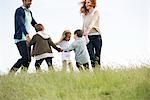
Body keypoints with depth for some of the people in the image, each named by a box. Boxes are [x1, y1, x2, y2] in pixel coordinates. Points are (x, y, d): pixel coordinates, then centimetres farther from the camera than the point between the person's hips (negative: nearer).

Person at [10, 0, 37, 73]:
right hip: (20, 39, -9)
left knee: (28, 59, 1)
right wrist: (27, 35, -39)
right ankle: (11, 73, -11)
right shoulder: (19, 11, -10)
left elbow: (34, 23, 27)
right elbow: (21, 23, -25)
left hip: (26, 39, 9)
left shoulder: (29, 12, 17)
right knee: (25, 58, -18)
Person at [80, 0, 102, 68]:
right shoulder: (85, 14, 14)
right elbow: (84, 26, 13)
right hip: (88, 37, 4)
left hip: (96, 36, -4)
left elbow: (93, 23, -18)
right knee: (91, 56, -5)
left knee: (97, 56, -2)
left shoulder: (96, 12, -2)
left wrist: (87, 31, -34)